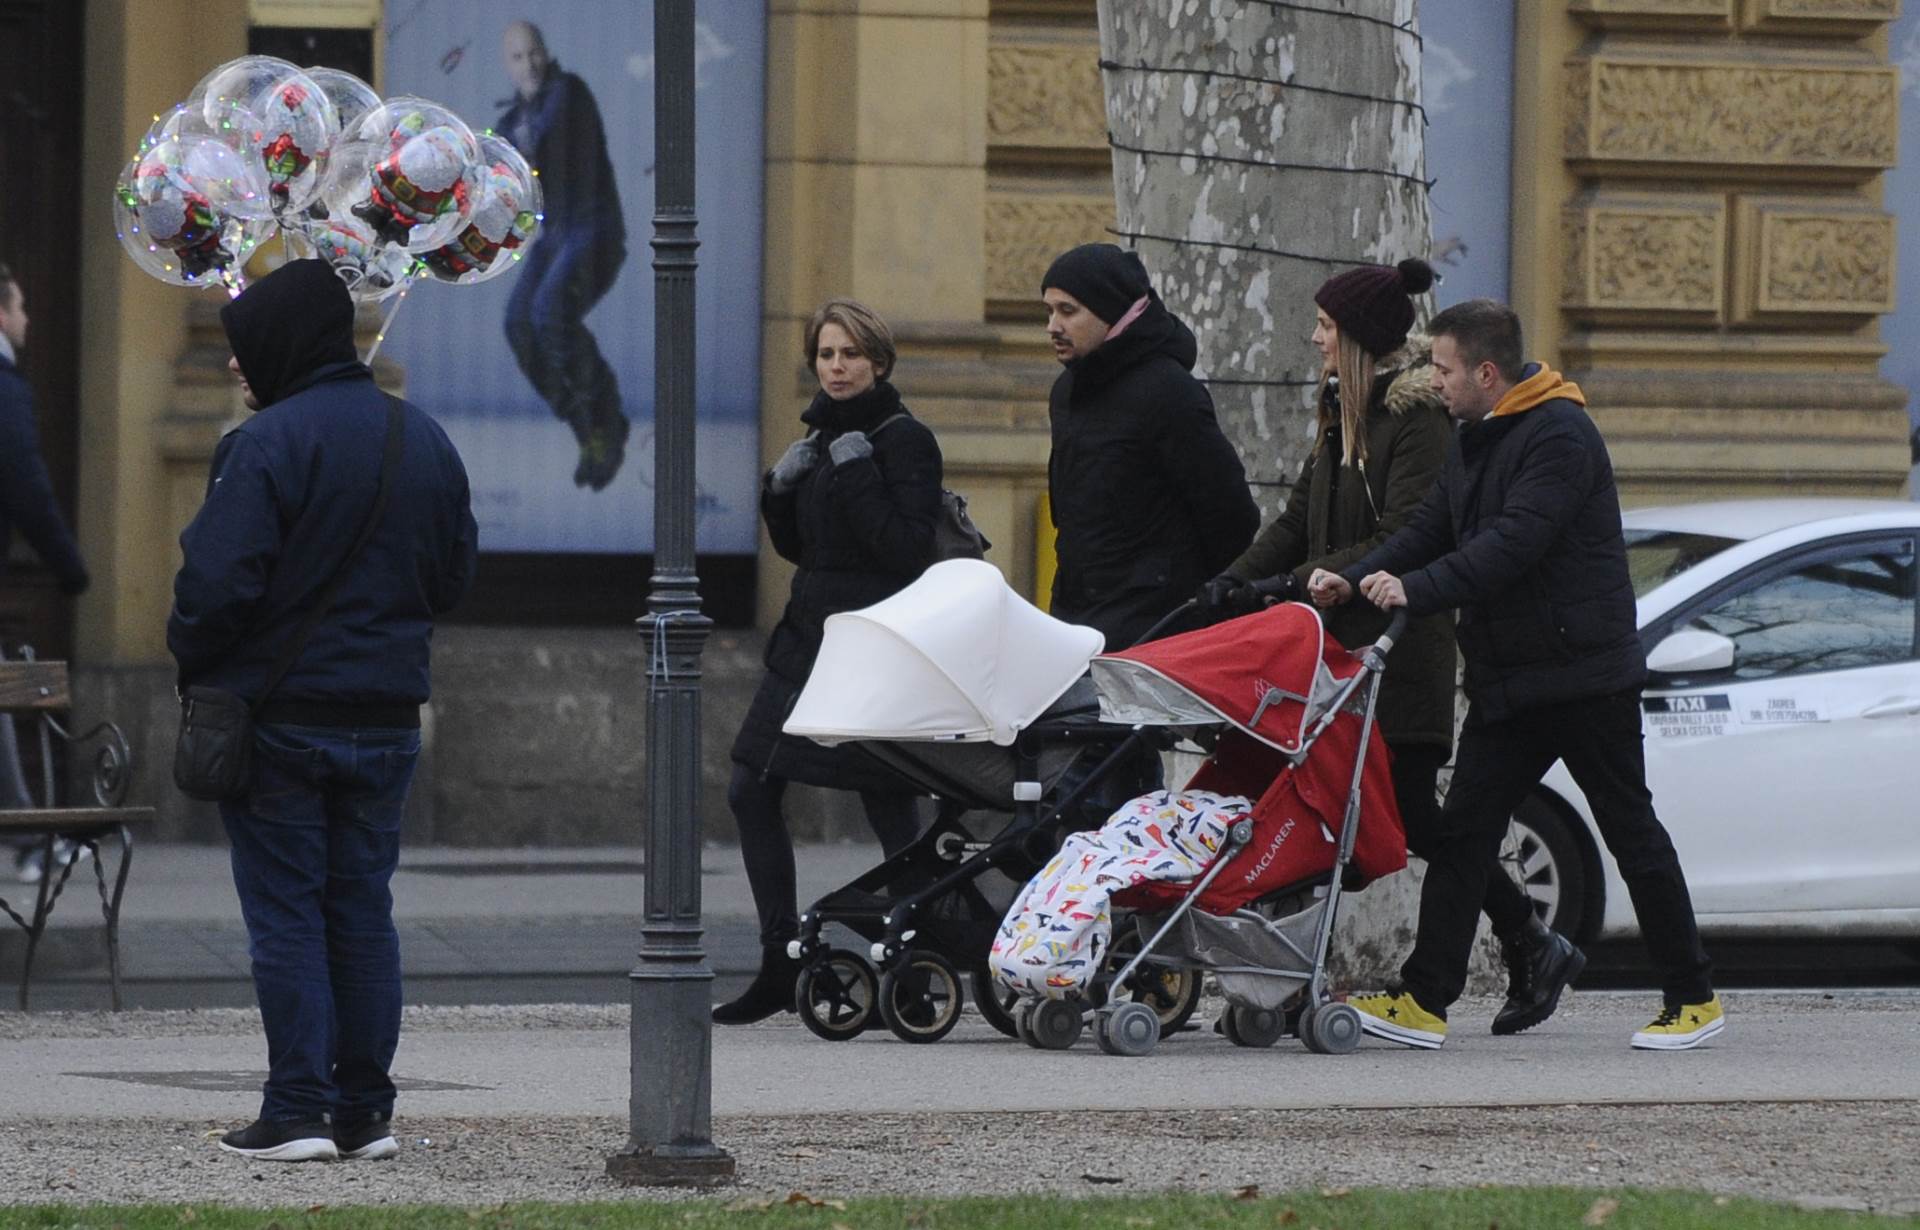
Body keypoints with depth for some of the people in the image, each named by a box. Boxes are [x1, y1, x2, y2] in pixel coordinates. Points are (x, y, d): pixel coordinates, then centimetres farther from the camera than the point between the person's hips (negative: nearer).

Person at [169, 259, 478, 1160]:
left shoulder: (266, 444, -15)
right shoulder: (425, 442, 9)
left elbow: (220, 579, -19)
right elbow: (455, 573, 15)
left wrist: (192, 660, -2)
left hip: (278, 715, -6)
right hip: (386, 715, 6)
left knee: (285, 912, -1)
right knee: (362, 908, 11)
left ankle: (299, 1111, -3)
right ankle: (366, 1110, 11)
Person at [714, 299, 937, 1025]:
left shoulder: (904, 440, -8)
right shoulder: (823, 435, 15)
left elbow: (909, 549, -17)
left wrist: (858, 475, -21)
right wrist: (781, 489, 1)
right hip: (809, 638, 8)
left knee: (889, 808, -4)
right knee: (751, 792, 5)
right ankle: (781, 963, 10)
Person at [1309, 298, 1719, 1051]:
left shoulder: (1560, 436, -17)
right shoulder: (1475, 442, 13)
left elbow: (1513, 542, -27)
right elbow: (1431, 528, 11)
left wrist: (1416, 589, -33)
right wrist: (1356, 579, -5)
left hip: (1584, 673, -9)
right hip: (1506, 677, 9)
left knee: (1631, 832, 0)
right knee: (1463, 831, 1)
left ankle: (1694, 998, 9)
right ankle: (1424, 999, -1)